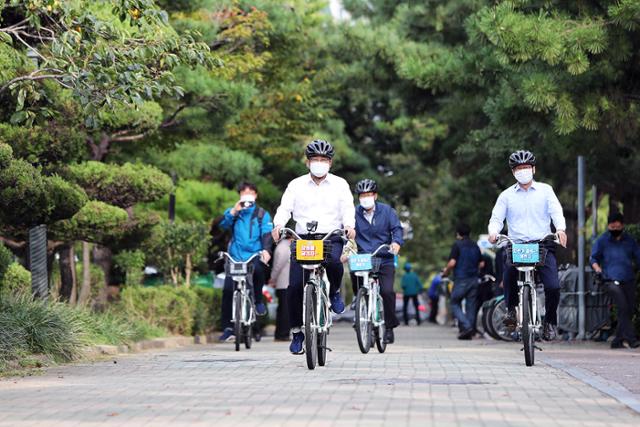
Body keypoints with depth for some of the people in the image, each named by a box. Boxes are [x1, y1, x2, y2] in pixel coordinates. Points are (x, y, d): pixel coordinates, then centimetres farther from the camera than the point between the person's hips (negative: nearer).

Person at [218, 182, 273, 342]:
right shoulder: (233, 212, 14)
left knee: (258, 269, -35)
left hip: (254, 255, -2)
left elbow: (267, 233, -3)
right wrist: (233, 211, -20)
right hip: (235, 257, 2)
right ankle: (227, 327, 0)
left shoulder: (262, 215, 10)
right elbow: (223, 223, -3)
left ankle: (258, 300, -8)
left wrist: (266, 249, -21)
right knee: (227, 289, -8)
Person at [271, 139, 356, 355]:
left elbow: (347, 208, 1)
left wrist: (349, 225, -21)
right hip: (303, 239, 1)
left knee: (334, 262, -35)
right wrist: (278, 224, -19)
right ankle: (297, 331, 5)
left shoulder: (339, 185, 11)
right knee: (295, 286, -10)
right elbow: (285, 208, 2)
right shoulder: (296, 185, 12)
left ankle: (334, 291, -1)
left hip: (331, 238, -1)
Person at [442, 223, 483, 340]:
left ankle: (466, 326, -14)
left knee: (455, 304, 4)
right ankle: (469, 332, 5)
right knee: (471, 305, 7)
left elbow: (452, 263, -14)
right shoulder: (475, 246, 13)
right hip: (474, 280, 5)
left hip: (461, 279, -5)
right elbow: (481, 264, 14)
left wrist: (446, 271, 3)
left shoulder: (457, 245, -6)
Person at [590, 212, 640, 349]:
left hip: (629, 280, 4)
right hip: (612, 280, -4)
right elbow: (593, 258, 12)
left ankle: (617, 341, 11)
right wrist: (597, 267, -7)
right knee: (623, 308, -20)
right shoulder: (602, 240, 8)